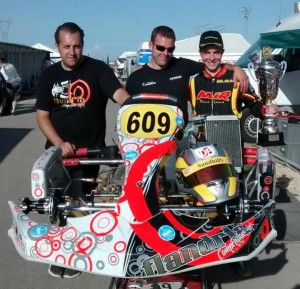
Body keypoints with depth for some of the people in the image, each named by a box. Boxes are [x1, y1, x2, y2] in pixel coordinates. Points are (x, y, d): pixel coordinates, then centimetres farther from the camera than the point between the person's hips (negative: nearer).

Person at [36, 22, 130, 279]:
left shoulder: (97, 69, -7)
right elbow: (42, 116, 3)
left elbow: (121, 95, -20)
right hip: (57, 149, 4)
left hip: (90, 150, -3)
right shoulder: (48, 75, 4)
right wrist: (60, 143, -12)